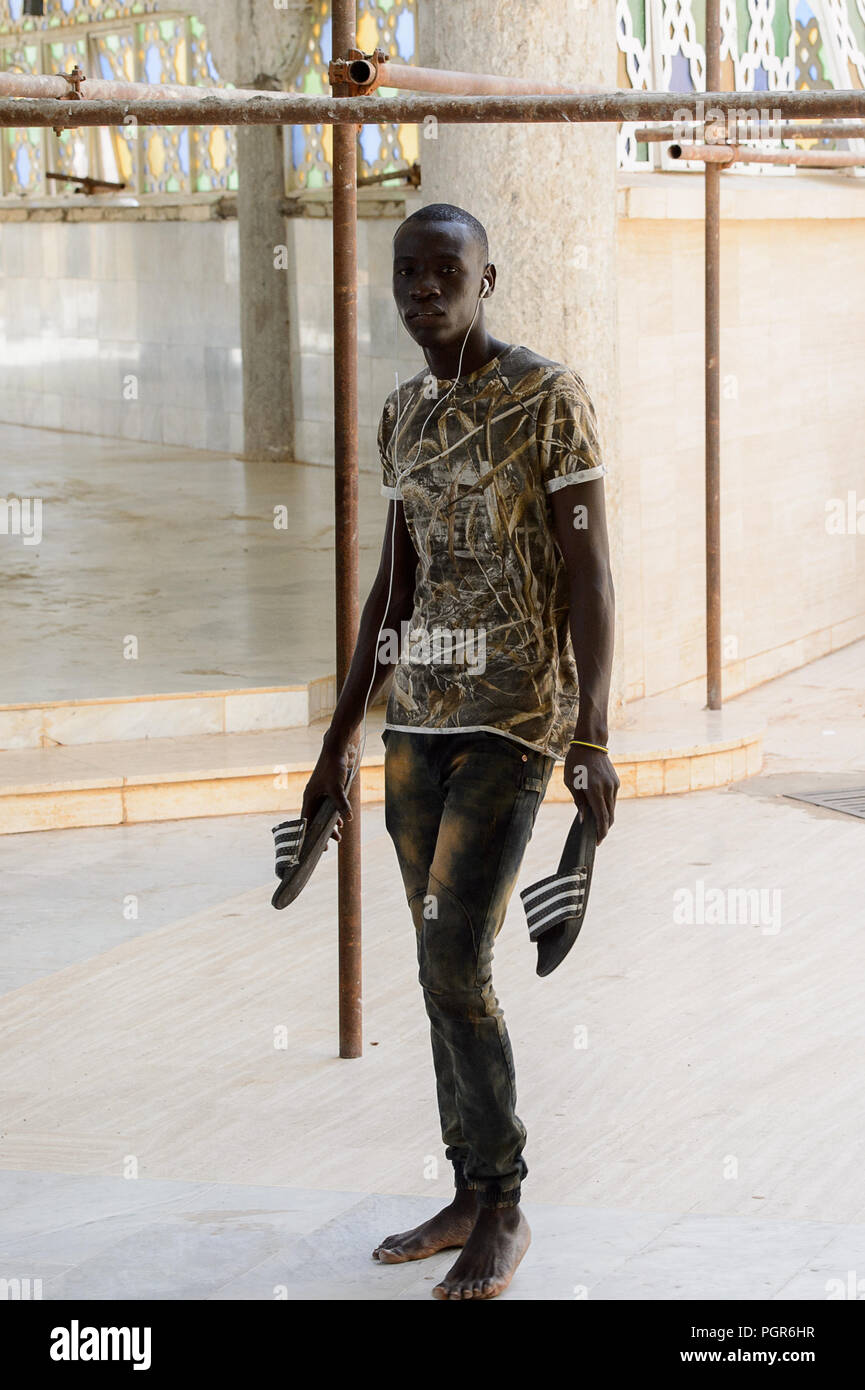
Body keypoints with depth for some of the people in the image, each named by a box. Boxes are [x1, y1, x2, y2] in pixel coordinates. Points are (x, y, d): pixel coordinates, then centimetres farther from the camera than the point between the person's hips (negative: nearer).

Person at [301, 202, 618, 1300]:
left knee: (453, 966, -13)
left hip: (518, 718, -7)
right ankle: (472, 1198, 21)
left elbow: (590, 573, -13)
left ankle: (505, 1210, 2)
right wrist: (339, 741, 15)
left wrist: (593, 740, -21)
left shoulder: (553, 399, -10)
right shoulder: (404, 416, 12)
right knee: (447, 965, 10)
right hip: (421, 716, 7)